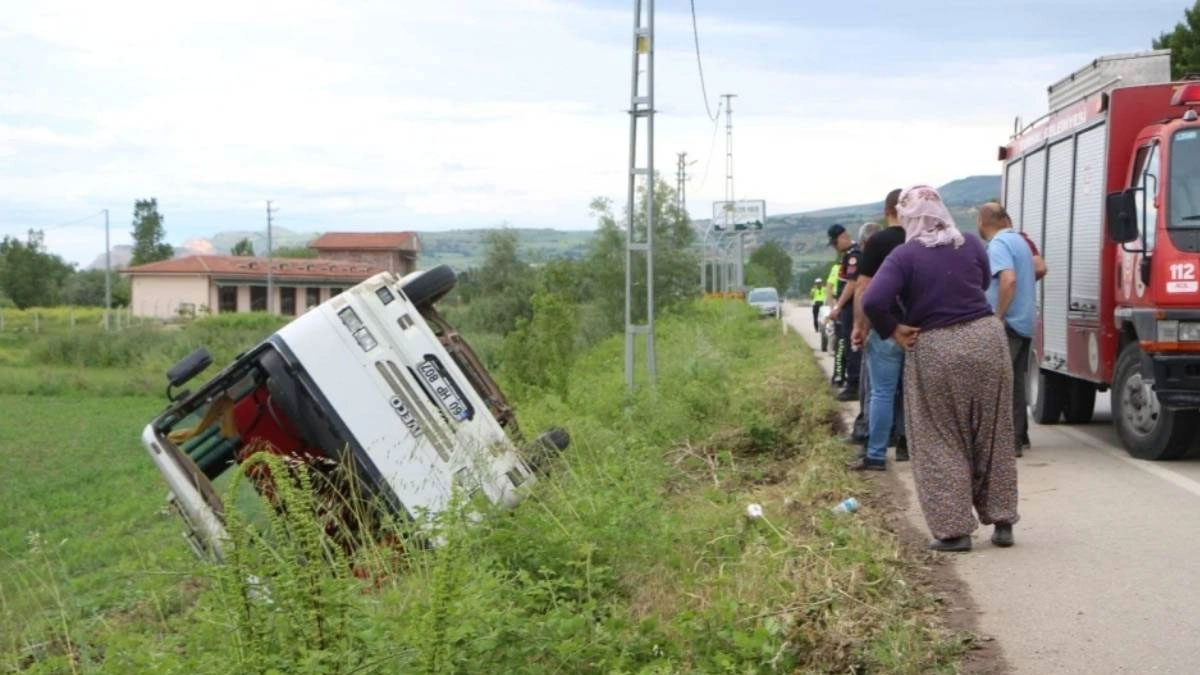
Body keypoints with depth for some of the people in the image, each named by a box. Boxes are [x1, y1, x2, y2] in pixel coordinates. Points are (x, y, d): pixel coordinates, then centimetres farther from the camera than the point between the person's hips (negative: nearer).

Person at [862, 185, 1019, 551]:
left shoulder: (904, 255, -10)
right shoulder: (972, 245, 5)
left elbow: (873, 301, -22)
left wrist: (895, 331, -7)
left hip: (935, 351, -4)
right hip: (986, 338, 4)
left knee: (941, 443, 8)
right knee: (993, 437, 15)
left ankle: (955, 529, 7)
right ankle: (1002, 521, 22)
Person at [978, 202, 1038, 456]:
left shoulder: (998, 244, -14)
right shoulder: (1019, 240, 15)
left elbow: (1008, 280, -28)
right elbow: (1038, 269, 28)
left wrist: (999, 316, -23)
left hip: (1008, 324, -10)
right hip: (1025, 323, 10)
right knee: (1015, 382, 16)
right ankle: (1019, 436, 21)